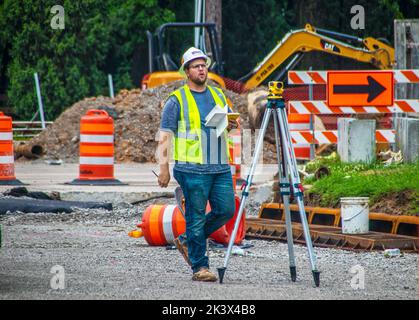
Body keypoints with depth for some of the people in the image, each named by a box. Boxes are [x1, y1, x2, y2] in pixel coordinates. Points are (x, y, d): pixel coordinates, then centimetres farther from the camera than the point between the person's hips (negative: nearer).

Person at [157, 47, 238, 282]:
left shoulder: (218, 95, 15)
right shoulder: (177, 100, -2)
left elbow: (230, 119, 28)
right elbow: (165, 136, -6)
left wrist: (233, 123, 2)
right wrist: (164, 168, -15)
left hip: (220, 167, 6)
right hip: (192, 168, -6)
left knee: (226, 210, 2)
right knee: (196, 218, -3)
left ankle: (187, 241, 21)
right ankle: (199, 267, 3)